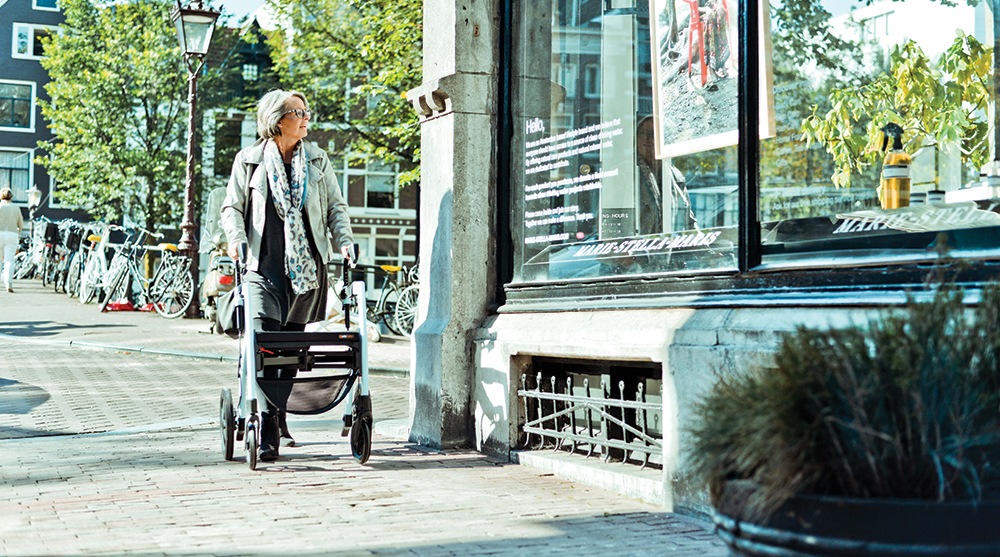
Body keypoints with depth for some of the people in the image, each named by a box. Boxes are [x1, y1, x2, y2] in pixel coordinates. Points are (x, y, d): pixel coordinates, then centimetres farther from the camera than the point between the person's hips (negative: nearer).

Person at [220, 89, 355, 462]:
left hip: (308, 266, 3)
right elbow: (232, 206, 8)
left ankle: (280, 419, 25)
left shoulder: (317, 159, 12)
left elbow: (335, 206, 15)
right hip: (264, 266, -3)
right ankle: (267, 434, -18)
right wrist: (237, 238, -10)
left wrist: (344, 240, -2)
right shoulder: (249, 160, 5)